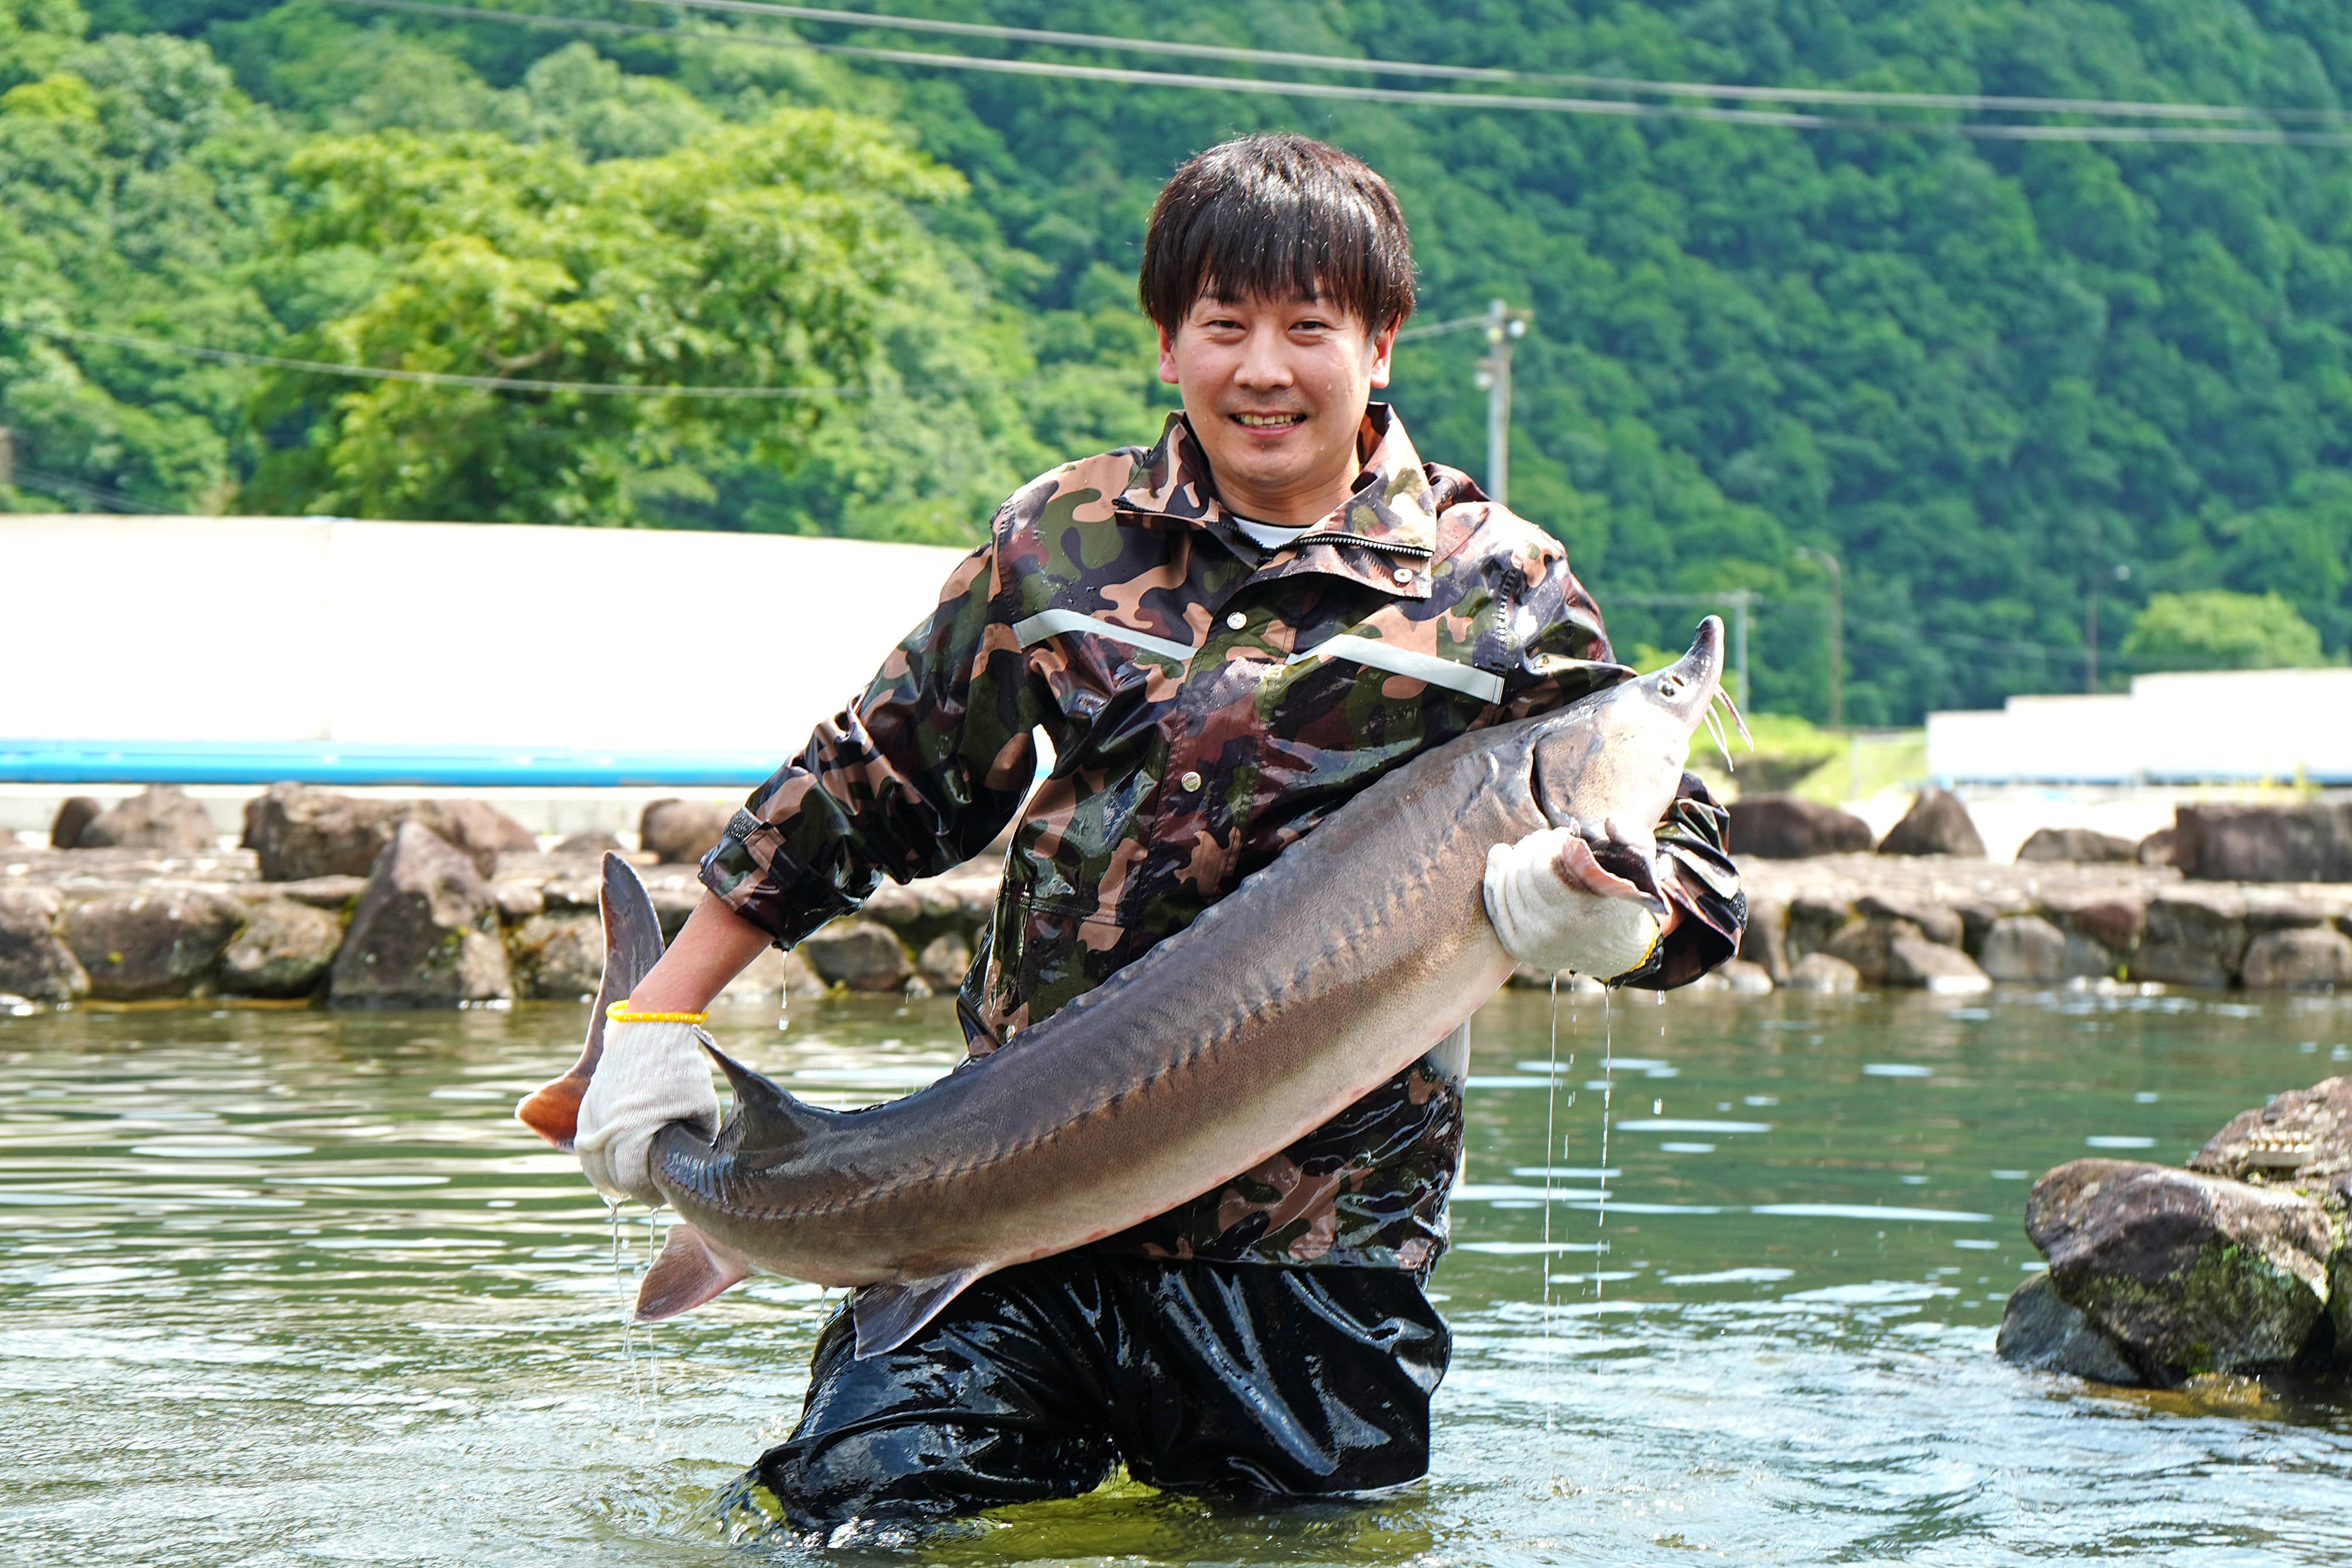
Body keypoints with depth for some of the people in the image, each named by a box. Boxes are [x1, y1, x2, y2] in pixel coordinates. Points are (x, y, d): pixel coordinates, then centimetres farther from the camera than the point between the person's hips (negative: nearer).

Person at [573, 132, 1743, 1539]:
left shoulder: (1494, 589, 3)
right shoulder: (1067, 541, 9)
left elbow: (1699, 878, 0)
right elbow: (869, 781, 17)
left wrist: (1595, 906, -24)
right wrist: (658, 1022, 15)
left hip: (1309, 1260, -1)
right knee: (852, 1499, -12)